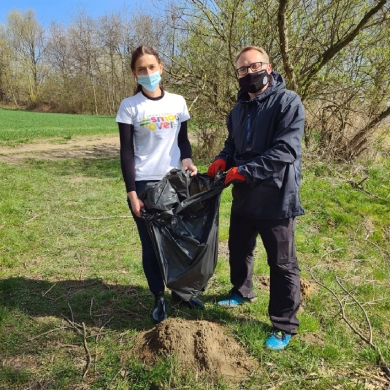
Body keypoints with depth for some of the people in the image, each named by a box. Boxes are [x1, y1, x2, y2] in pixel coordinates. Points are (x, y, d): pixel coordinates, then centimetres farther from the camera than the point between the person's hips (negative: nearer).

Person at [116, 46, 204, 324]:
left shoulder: (178, 102, 4)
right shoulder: (129, 107, -4)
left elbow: (183, 140, 11)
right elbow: (126, 152, -5)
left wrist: (187, 159, -12)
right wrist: (131, 193, -10)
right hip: (145, 184, -2)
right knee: (151, 243, 6)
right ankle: (159, 298, 23)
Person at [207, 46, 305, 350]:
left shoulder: (288, 102, -14)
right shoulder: (239, 109, 11)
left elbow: (286, 150, -23)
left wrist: (244, 170, -24)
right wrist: (223, 160, -1)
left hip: (276, 198, -7)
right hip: (244, 196, 8)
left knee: (282, 263, 4)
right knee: (239, 249, 22)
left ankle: (284, 325, 20)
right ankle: (242, 292, 48)